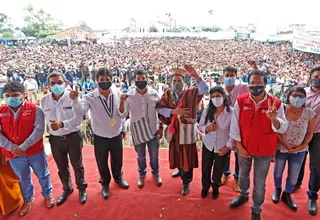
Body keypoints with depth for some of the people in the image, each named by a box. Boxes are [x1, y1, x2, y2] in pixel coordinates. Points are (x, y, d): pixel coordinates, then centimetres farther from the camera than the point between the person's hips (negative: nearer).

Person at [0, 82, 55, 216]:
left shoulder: (34, 109, -10)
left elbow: (39, 129, -17)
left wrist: (23, 147, -21)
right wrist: (12, 148, -15)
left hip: (35, 152, -2)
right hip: (13, 155, 3)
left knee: (42, 175, 17)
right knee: (23, 179, 21)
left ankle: (47, 195, 42)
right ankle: (28, 200, 45)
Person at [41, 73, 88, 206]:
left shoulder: (72, 97, -15)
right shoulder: (44, 100, -4)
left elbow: (78, 119, -21)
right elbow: (45, 119, 7)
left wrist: (62, 124, -33)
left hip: (73, 136, -3)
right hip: (55, 139, 3)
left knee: (77, 165, 14)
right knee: (62, 167, 21)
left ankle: (82, 188, 37)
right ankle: (67, 188, 44)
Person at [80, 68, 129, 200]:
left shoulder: (118, 94, -11)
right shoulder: (90, 97, -18)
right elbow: (79, 113, -33)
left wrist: (123, 129, 11)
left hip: (116, 136, 2)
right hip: (100, 137, -2)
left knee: (117, 160, 23)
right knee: (102, 164, 17)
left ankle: (118, 178, 54)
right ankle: (105, 183, 46)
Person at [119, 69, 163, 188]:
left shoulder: (154, 94, -8)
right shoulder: (129, 95, -11)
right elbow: (123, 115, -9)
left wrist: (161, 127, 2)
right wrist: (122, 102, -25)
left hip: (153, 130, 1)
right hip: (137, 131, 0)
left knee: (154, 155, 16)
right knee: (140, 156, 18)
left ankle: (156, 173, 43)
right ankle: (142, 174, 43)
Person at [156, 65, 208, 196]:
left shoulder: (191, 93, -5)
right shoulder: (167, 94, 1)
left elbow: (204, 89, -21)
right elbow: (159, 108, -6)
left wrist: (195, 76, -35)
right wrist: (173, 111, -18)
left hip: (187, 129, -3)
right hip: (174, 129, 3)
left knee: (187, 156, 5)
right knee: (177, 154, 18)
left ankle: (186, 182, 22)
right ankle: (181, 170, 48)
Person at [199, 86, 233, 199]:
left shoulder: (231, 112, -19)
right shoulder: (207, 110, -10)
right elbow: (200, 126, -1)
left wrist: (228, 146, -13)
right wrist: (207, 128, -23)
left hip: (222, 147, -2)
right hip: (208, 144, 2)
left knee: (218, 170, 17)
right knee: (205, 168, 15)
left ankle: (215, 187, 46)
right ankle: (205, 187, 43)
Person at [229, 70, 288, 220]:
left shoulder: (276, 104, -14)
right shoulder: (240, 101, -11)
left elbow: (282, 129, -16)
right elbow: (235, 125, -7)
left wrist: (273, 118, -38)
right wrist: (239, 146, -8)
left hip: (265, 151, -2)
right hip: (244, 148, 2)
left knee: (259, 183, 11)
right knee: (243, 174, 25)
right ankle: (243, 195, 53)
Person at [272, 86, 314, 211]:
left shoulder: (309, 114, -10)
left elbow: (310, 133, -1)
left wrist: (303, 145, -14)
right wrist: (285, 144, -18)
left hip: (299, 151, 1)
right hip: (281, 148, -1)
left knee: (294, 176, 13)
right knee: (278, 172, 19)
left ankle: (287, 194, 39)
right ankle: (277, 190, 46)